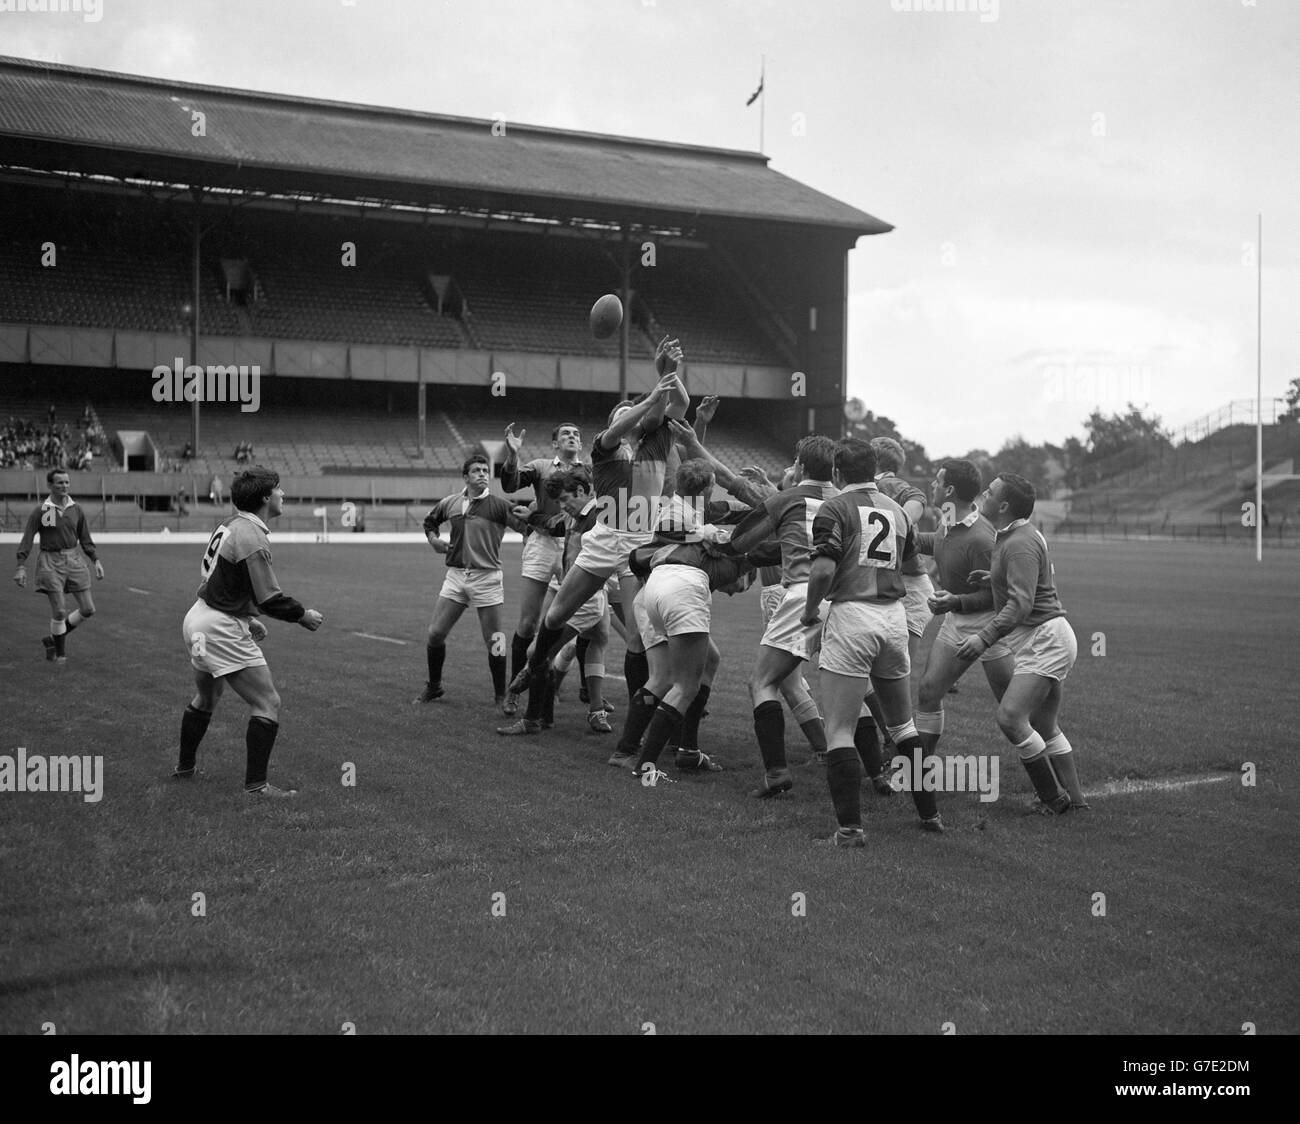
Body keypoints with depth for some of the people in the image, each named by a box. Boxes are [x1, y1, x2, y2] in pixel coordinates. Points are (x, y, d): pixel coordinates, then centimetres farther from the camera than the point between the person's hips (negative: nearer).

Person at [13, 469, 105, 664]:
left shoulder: (76, 509, 8)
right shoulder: (40, 512, -3)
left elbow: (85, 539, 15)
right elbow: (27, 540, -4)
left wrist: (96, 560, 5)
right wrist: (21, 567, -13)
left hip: (74, 560, 4)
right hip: (51, 562, -4)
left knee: (88, 610, 0)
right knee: (59, 611, -8)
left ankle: (54, 639, 22)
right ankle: (60, 652, 15)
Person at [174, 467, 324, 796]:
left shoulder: (230, 523, 8)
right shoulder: (251, 537, -21)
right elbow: (270, 598, -22)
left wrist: (248, 618, 21)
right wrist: (303, 615, -6)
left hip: (198, 618, 10)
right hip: (221, 630, -10)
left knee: (205, 698, 29)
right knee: (267, 704, -4)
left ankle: (185, 767, 44)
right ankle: (256, 785, -2)